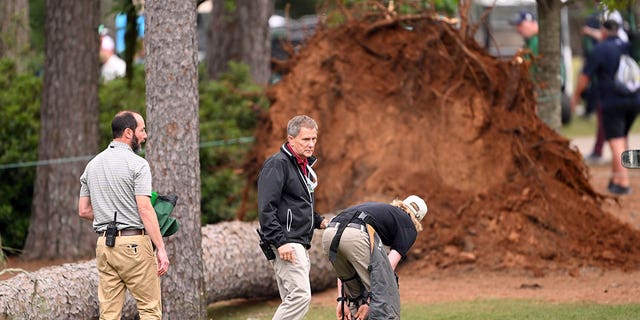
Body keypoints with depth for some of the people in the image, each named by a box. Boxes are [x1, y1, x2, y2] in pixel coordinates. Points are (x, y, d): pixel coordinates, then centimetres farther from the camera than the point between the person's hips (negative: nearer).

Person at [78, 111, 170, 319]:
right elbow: (144, 208, -16)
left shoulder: (93, 165, 12)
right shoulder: (137, 164, -8)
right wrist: (161, 249, -16)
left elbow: (84, 211, 13)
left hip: (104, 243, 6)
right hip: (134, 243, -6)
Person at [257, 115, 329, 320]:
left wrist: (319, 222, 14)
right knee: (301, 295, -19)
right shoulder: (277, 164, -11)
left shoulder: (304, 166, 19)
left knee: (292, 300, 7)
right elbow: (266, 209, -19)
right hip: (286, 245, -10)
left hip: (300, 245, 10)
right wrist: (280, 242, -24)